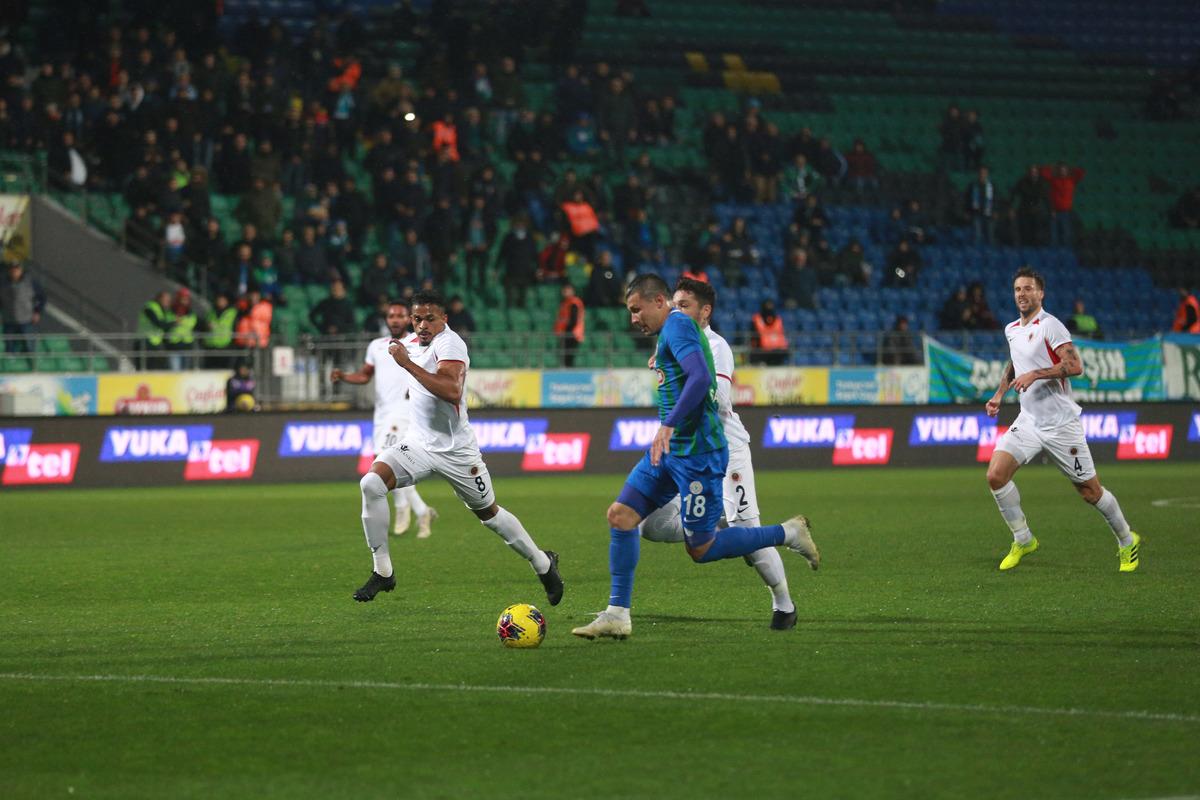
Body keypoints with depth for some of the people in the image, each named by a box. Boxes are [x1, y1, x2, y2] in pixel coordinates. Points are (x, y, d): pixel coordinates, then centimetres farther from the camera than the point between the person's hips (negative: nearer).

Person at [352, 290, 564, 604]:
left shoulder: (449, 343, -18)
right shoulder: (411, 341, 7)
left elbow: (452, 392, -37)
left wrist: (408, 364, -38)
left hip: (455, 449, -6)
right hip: (418, 444, 6)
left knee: (489, 513, 9)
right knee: (371, 483, -19)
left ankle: (543, 564, 34)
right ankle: (382, 573, -12)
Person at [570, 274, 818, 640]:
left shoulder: (678, 325, -13)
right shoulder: (671, 331, 17)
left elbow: (701, 377, -27)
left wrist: (668, 425, -32)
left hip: (696, 454, -10)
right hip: (673, 451, 10)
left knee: (701, 549, -4)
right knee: (620, 515, 1)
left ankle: (788, 534, 11)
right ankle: (617, 615, 2)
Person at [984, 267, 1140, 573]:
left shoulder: (1049, 325, -13)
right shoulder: (1012, 330, 11)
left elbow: (1075, 365, -22)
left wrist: (1036, 374, -28)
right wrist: (1000, 394, 19)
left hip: (1061, 423, -6)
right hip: (1028, 420, 6)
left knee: (1089, 491, 1)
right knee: (996, 475, -13)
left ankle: (1126, 541, 23)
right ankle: (1023, 540, 4)